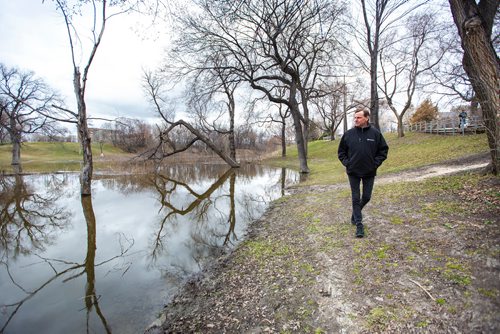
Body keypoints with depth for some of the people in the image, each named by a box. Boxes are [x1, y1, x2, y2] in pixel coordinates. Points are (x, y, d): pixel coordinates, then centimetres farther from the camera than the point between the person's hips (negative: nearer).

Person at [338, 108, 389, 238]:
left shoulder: (375, 133, -5)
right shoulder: (348, 134, -3)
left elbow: (384, 149, 4)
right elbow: (341, 151, 7)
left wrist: (376, 163, -6)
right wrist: (346, 162, -4)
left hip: (369, 172, 1)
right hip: (353, 172, 0)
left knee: (366, 197, 11)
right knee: (356, 198, 4)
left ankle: (355, 213, 39)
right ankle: (359, 224, 13)